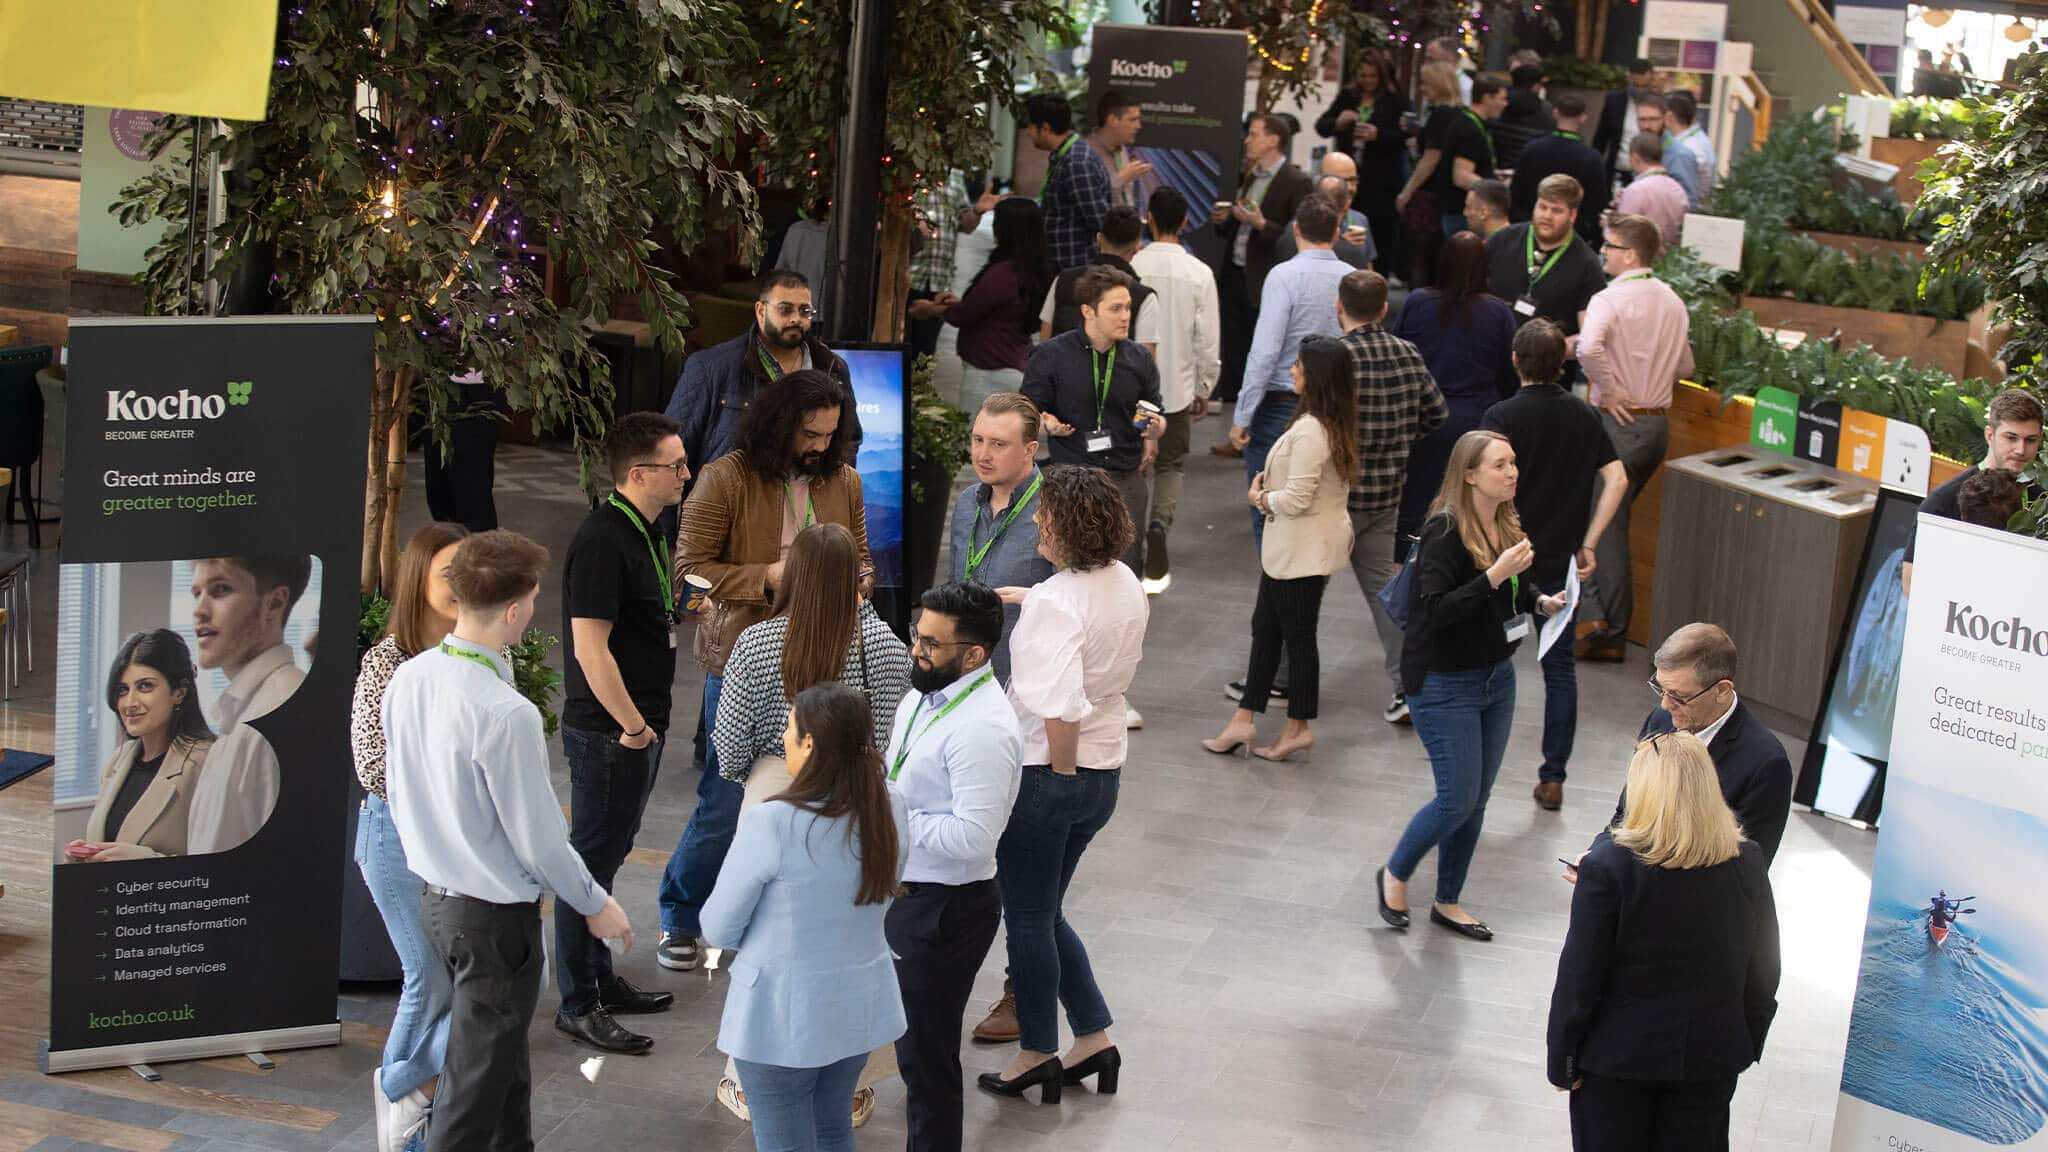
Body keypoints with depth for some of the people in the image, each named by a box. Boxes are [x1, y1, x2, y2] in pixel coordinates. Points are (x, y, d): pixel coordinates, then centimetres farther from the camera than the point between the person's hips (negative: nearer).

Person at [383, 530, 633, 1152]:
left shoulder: (407, 679, -5)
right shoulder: (506, 715, -28)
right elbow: (538, 838, -20)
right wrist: (595, 904, -4)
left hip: (435, 896, 8)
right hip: (495, 914, -8)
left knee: (504, 1061, 25)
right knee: (475, 1080, 7)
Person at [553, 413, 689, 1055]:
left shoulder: (646, 533, 12)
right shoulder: (603, 541, -20)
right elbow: (590, 647, -23)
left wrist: (687, 612, 11)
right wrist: (631, 725, -19)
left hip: (639, 726, 10)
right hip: (609, 732, -10)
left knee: (607, 856, 19)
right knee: (593, 861, -2)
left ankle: (600, 981, 30)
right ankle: (577, 1005, 5)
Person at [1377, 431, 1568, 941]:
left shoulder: (1507, 525, 2)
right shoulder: (1445, 531, -21)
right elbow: (1435, 609, -28)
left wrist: (1542, 600, 0)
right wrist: (1496, 575, -33)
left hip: (1497, 678, 7)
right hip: (1445, 684, -7)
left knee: (1475, 800, 13)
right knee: (1457, 799, -5)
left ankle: (1448, 903, 27)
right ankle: (1394, 876, 20)